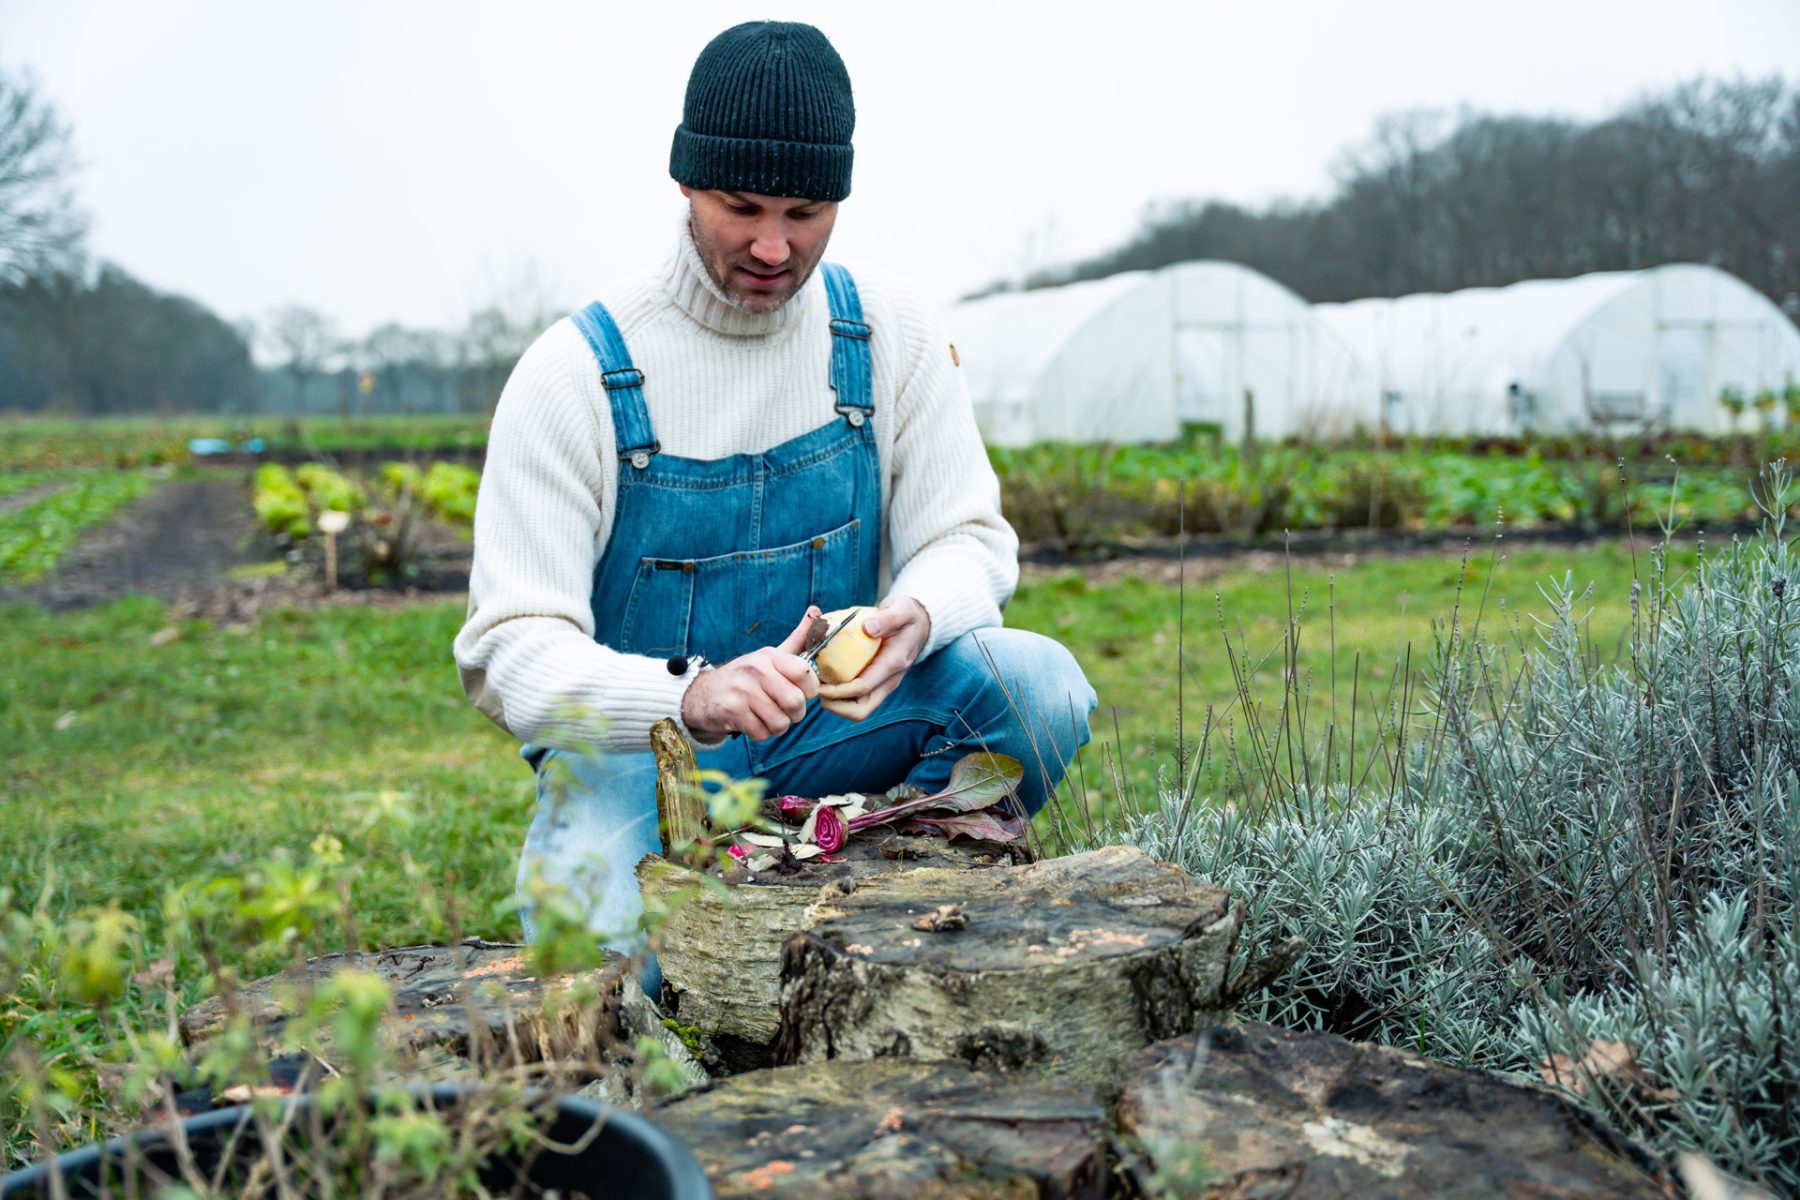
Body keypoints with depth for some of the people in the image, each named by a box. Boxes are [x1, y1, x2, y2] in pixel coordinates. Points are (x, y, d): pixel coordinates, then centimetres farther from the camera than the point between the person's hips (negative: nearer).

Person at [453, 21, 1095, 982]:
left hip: (830, 723, 3)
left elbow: (969, 537, -1)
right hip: (640, 746, -3)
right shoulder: (575, 373, -14)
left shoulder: (890, 328, -3)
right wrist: (693, 697, -39)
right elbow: (516, 653, -18)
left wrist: (917, 615, -27)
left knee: (1041, 685, -24)